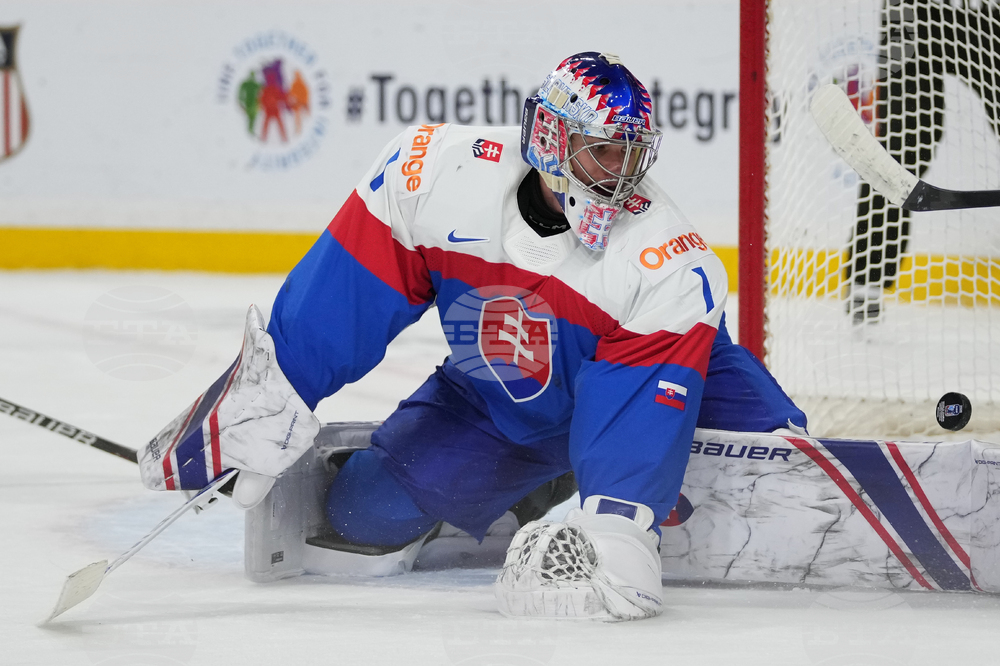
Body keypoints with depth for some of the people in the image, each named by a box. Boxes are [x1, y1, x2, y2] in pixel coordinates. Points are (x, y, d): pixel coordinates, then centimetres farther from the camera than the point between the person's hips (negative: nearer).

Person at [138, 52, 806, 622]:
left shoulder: (671, 259, -30)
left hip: (635, 388, -2)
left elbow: (642, 399, -35)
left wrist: (618, 532, -48)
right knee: (372, 509, -10)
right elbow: (351, 286, -14)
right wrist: (273, 397, -15)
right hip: (494, 403, 2)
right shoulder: (441, 171, -23)